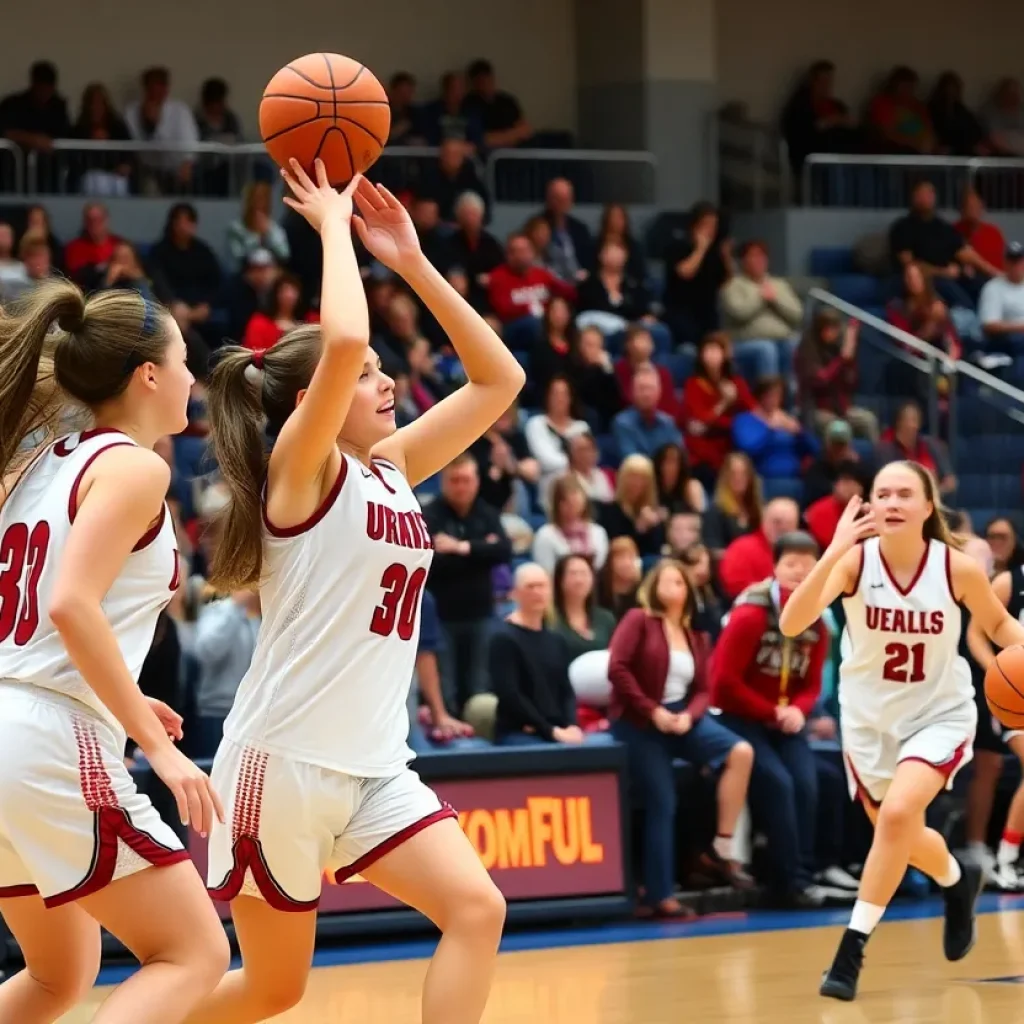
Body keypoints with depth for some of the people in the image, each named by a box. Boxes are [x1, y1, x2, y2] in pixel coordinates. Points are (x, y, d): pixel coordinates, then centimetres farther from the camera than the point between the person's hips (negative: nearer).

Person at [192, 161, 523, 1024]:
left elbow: (499, 378, 14)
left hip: (371, 763, 7)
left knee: (477, 910, -11)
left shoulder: (393, 468, 12)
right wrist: (333, 225, -12)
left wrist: (411, 260, 7)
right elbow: (344, 339, -27)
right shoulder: (300, 466, -9)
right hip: (282, 756, -7)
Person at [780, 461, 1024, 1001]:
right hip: (869, 717, 2)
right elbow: (791, 624, -34)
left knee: (897, 814, -26)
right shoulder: (856, 560, -20)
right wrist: (833, 552, -46)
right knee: (898, 835, 16)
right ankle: (958, 880, 51)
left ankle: (852, 949, -16)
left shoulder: (958, 567, -18)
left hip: (939, 714, -2)